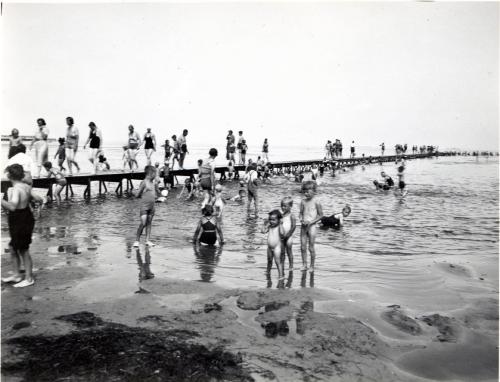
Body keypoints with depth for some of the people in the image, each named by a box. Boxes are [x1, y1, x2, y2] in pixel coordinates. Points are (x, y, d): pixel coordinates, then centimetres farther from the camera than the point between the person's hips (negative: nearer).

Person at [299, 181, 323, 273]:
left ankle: (312, 266, 15)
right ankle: (304, 264, 18)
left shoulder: (316, 202, -9)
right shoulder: (303, 201, 5)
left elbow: (320, 215, -5)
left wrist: (311, 222, -14)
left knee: (311, 247, 2)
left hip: (311, 226, -4)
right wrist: (301, 220, -8)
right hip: (303, 226, 4)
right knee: (303, 247, 5)